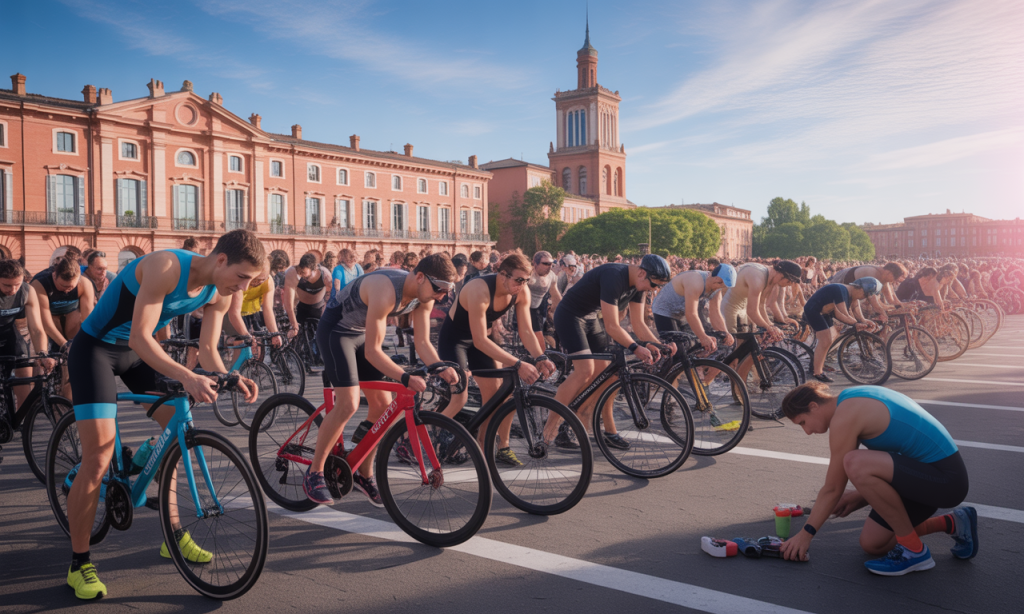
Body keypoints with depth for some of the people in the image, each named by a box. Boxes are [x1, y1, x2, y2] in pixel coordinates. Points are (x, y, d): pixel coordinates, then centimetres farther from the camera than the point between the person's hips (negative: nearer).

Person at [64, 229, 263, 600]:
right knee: (98, 460, -13)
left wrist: (232, 380, -21)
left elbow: (207, 350, -2)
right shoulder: (167, 268, -31)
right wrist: (187, 377, -46)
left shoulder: (219, 294, -8)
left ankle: (173, 535, 18)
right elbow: (140, 339, -34)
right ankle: (79, 564, 3)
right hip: (95, 348, -7)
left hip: (138, 352, 8)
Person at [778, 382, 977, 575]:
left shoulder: (844, 416, -18)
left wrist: (806, 534, -3)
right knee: (871, 543, 11)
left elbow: (833, 489, -13)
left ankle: (913, 551, -13)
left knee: (856, 465, -31)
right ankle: (953, 524, 24)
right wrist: (860, 495, 19)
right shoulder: (856, 396, 11)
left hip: (945, 478, -10)